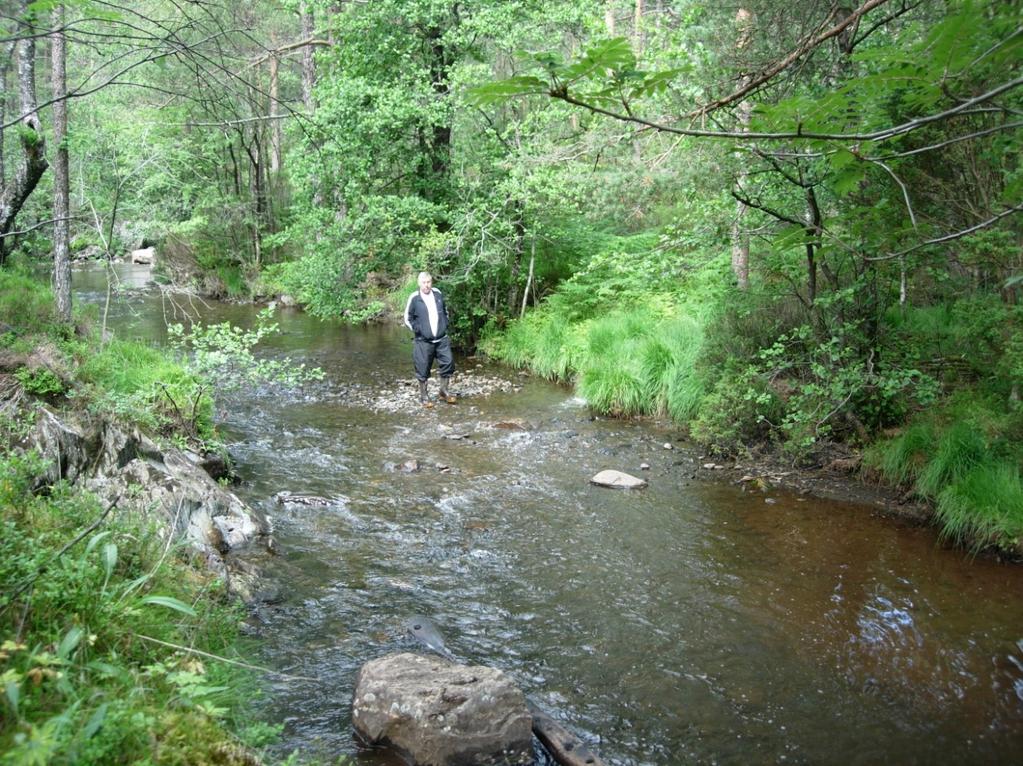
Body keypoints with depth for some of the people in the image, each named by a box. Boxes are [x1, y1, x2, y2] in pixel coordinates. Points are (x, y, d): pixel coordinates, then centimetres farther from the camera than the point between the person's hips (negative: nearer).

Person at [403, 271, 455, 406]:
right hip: (424, 342, -4)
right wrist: (417, 329, -7)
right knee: (423, 370, 2)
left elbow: (445, 311, 20)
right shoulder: (414, 298, -8)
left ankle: (444, 392, 20)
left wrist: (445, 325, 10)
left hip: (442, 339, 4)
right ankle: (424, 396, 17)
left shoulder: (438, 294, 4)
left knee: (448, 363, 2)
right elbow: (408, 318, 1)